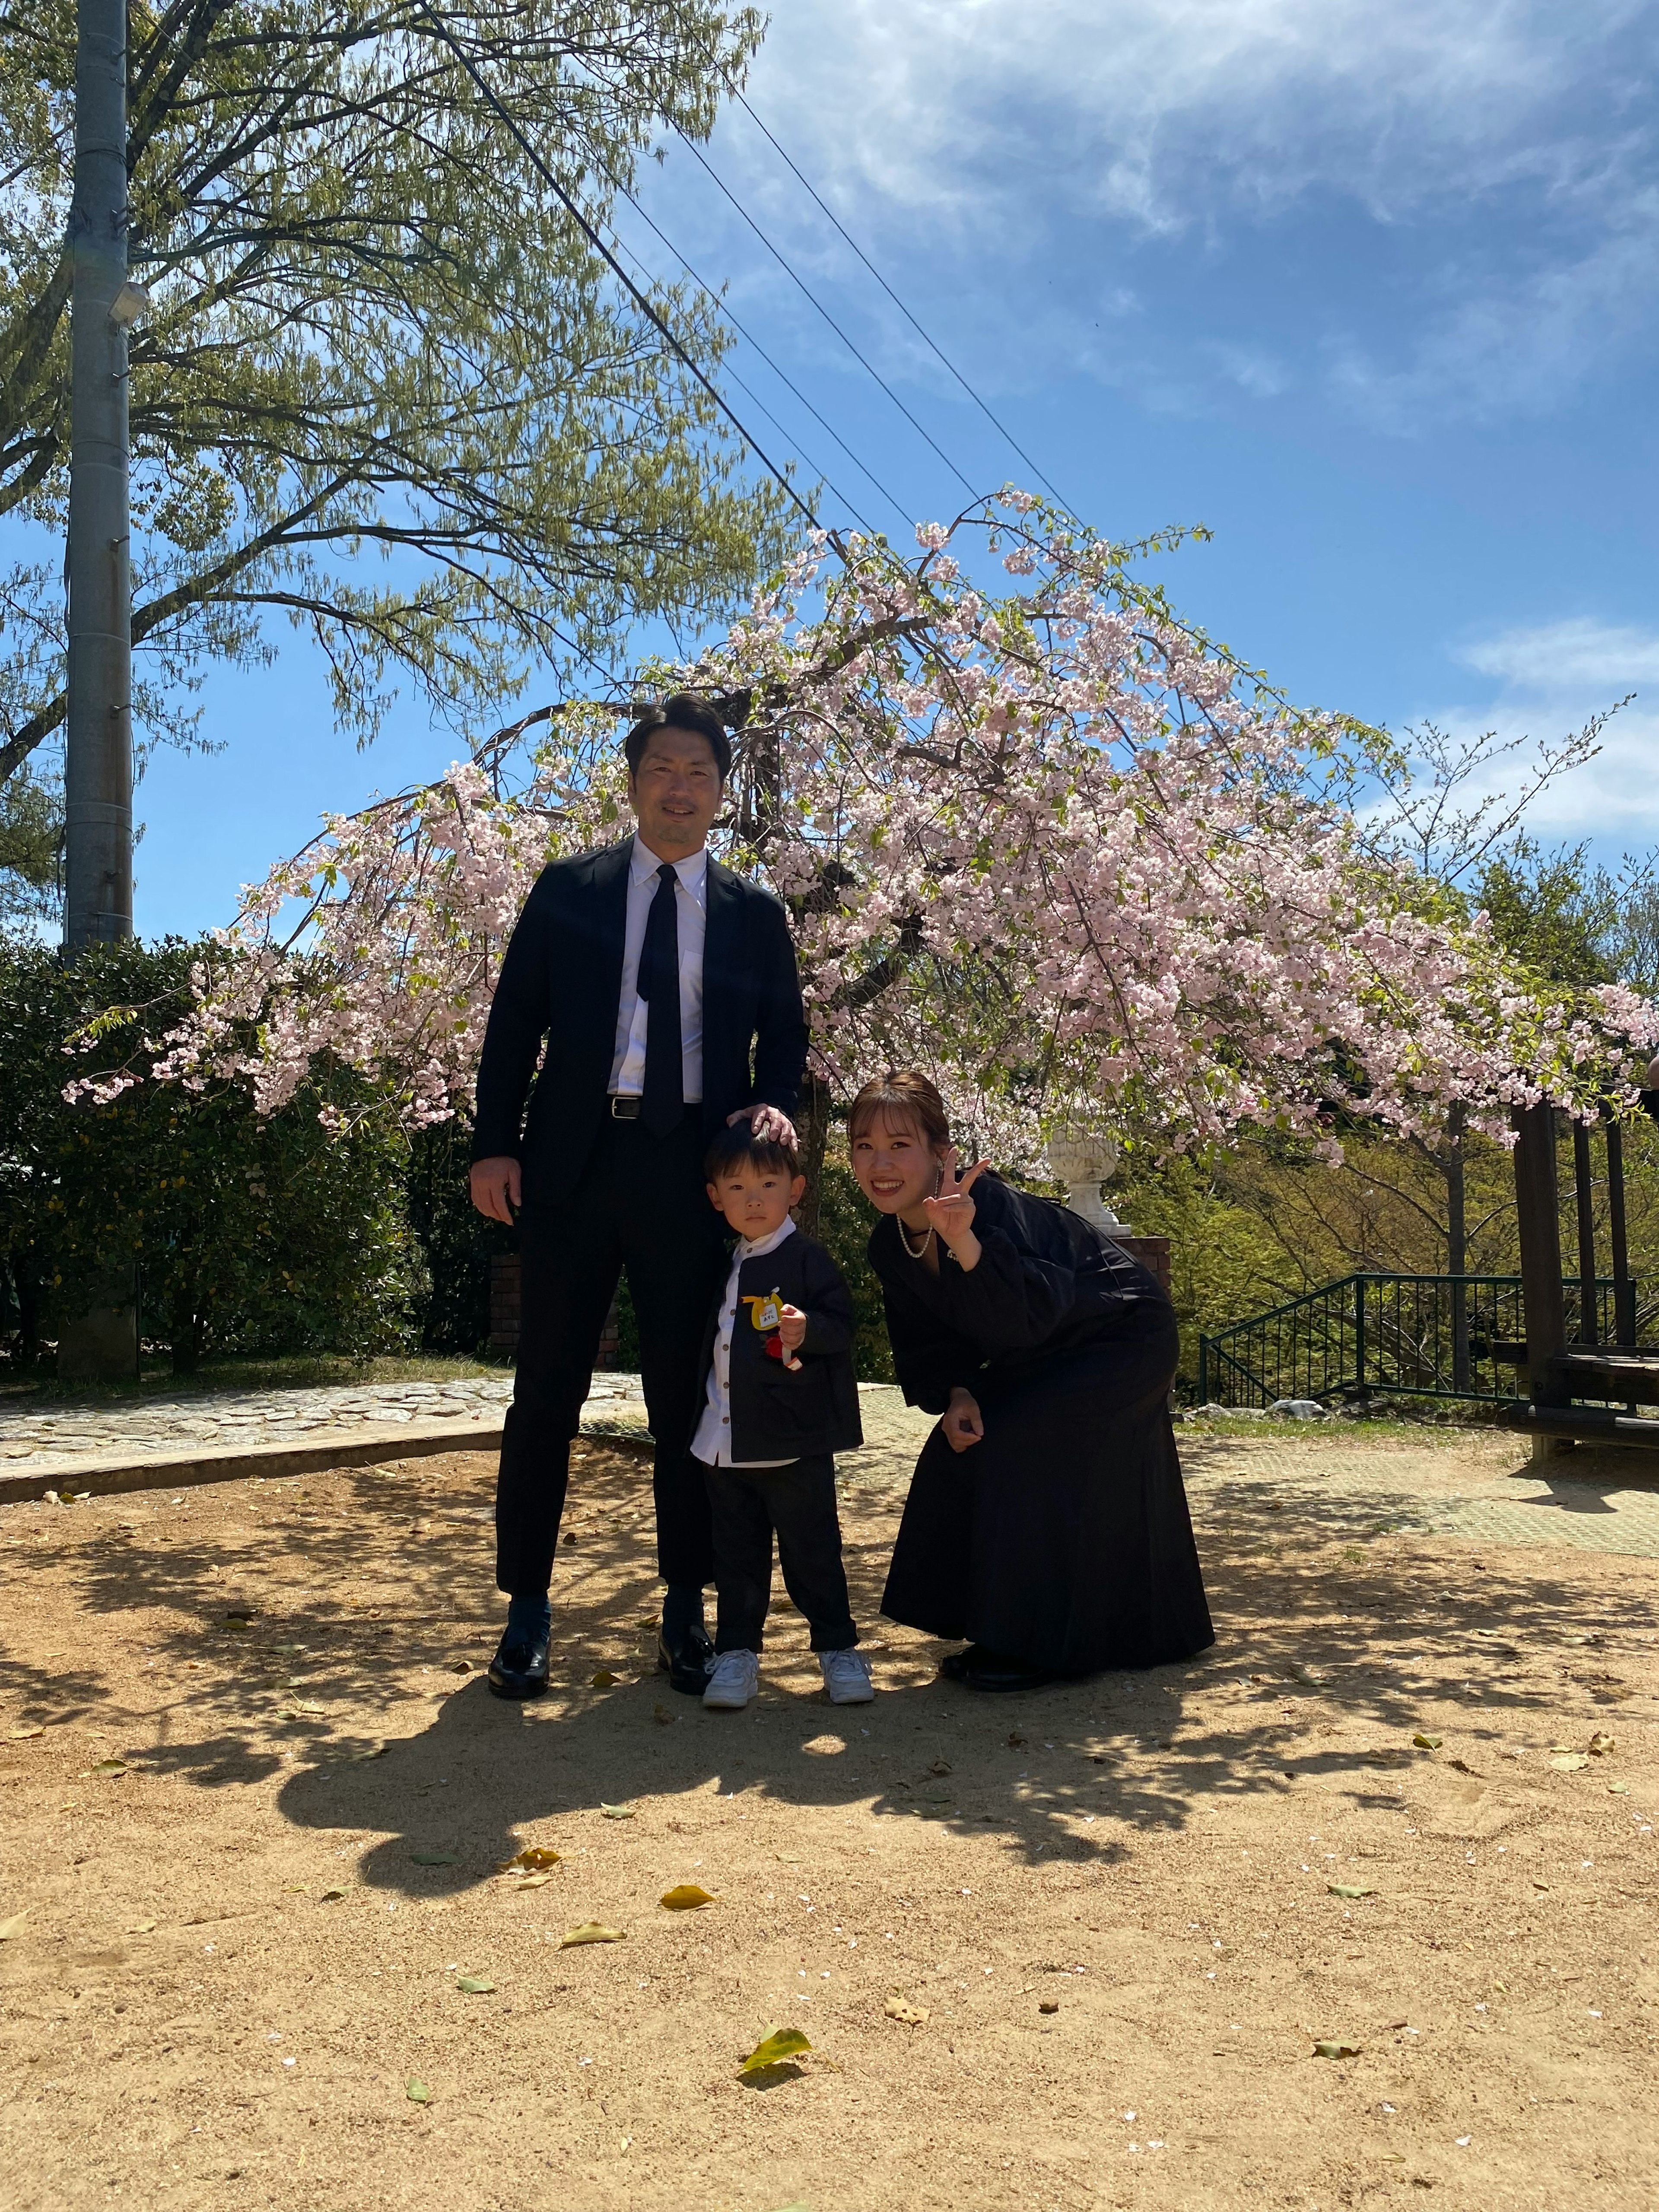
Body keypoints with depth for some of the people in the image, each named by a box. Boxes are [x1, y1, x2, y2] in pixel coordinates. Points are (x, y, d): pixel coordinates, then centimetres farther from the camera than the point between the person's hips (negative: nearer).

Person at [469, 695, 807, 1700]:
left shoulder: (756, 914, 12)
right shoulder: (568, 889, 10)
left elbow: (785, 1035, 14)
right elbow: (514, 1021, 6)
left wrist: (774, 1104, -8)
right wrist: (495, 1145, -4)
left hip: (694, 1166, 1)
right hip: (574, 1159, 0)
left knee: (686, 1391, 5)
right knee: (549, 1386, 3)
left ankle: (686, 1610, 16)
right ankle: (529, 1610, 13)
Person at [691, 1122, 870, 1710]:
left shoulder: (806, 1259, -7)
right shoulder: (723, 1268, 12)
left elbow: (840, 1325, -13)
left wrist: (807, 1330, -31)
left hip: (794, 1442, -6)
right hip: (726, 1442, 6)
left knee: (811, 1550, 3)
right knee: (736, 1552, 11)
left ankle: (837, 1647, 17)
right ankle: (736, 1651, 21)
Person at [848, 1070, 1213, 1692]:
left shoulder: (989, 1205, -33)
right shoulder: (889, 1247, -9)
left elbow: (1033, 1315, -45)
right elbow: (925, 1343, 3)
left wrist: (965, 1243, -57)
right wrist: (956, 1395, -16)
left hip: (1121, 1339, -8)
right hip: (1039, 1358, 8)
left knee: (1020, 1449, -21)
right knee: (959, 1451, 0)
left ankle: (1039, 1645, -6)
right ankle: (1001, 1633, 17)